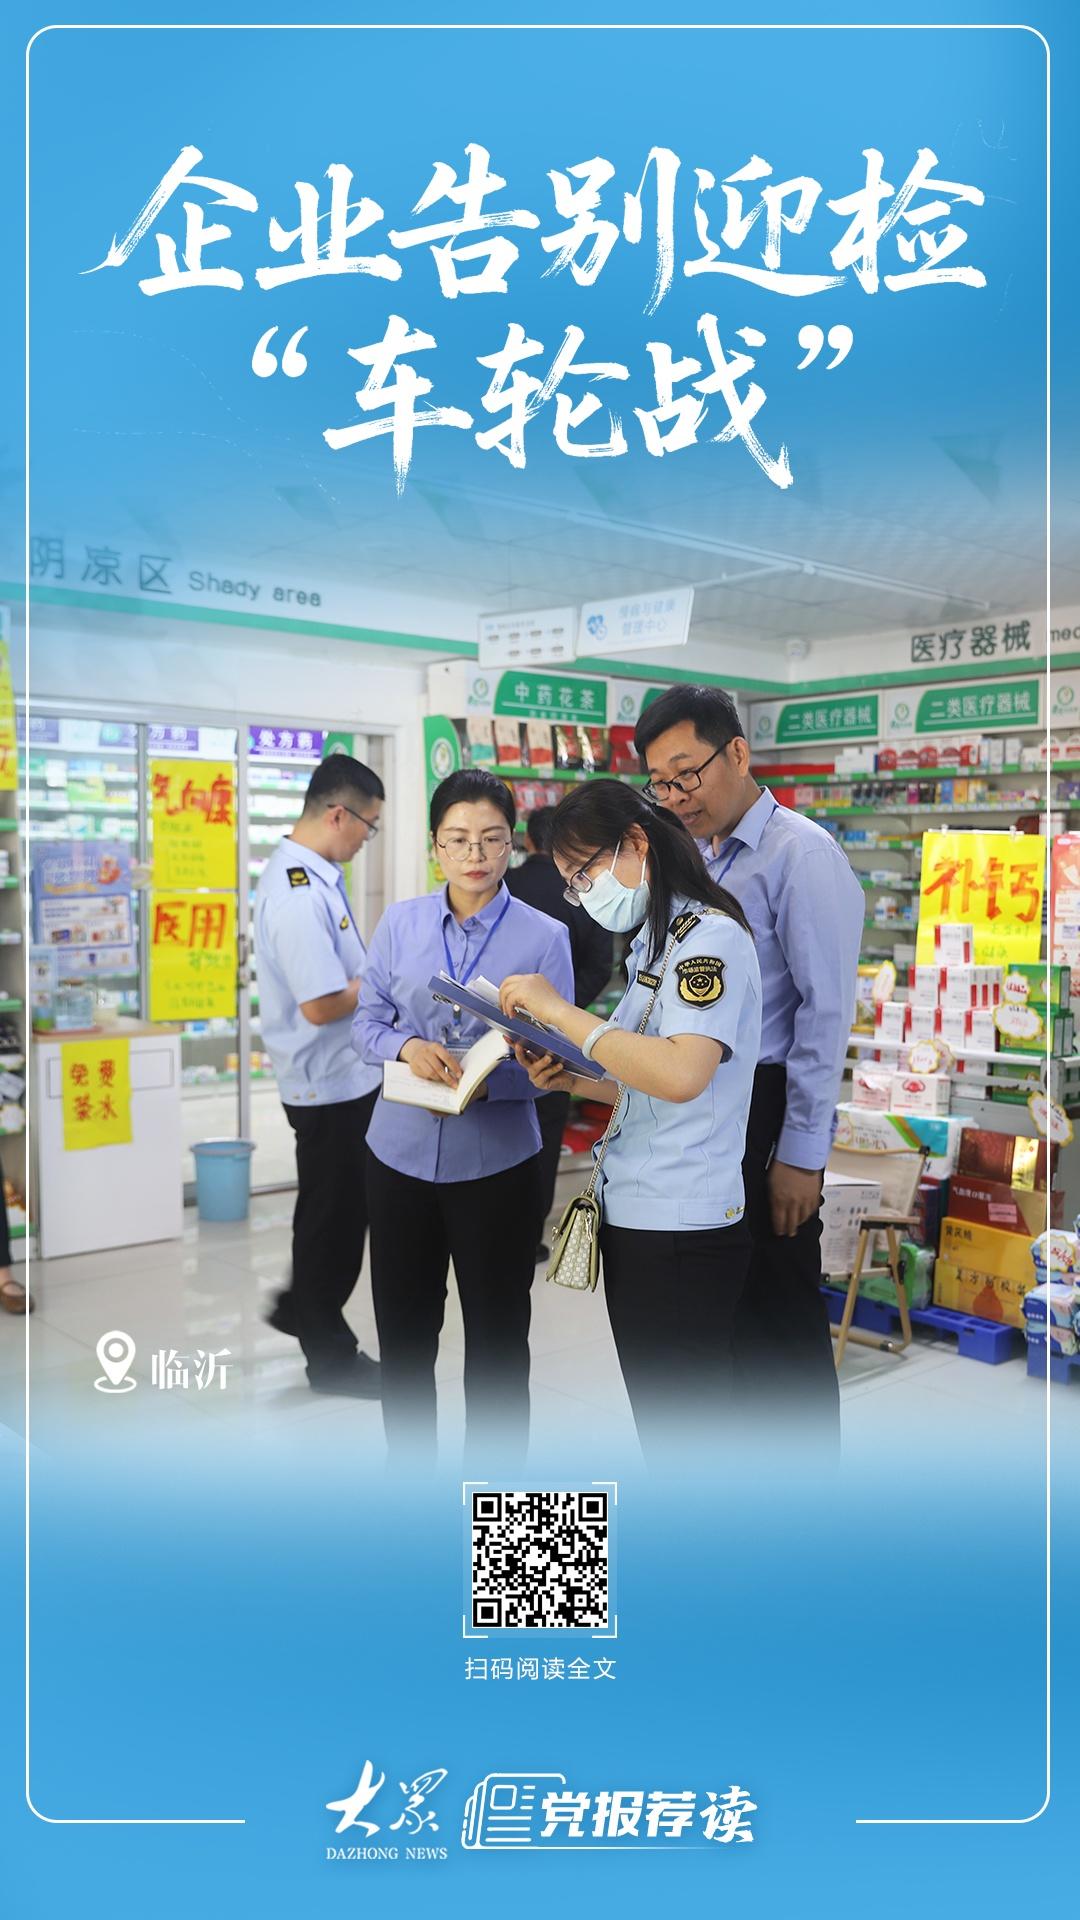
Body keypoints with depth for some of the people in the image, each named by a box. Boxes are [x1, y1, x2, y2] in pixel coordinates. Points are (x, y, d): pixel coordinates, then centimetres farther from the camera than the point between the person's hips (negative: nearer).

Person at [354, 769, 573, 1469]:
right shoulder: (400, 923, 1)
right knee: (403, 1331, 15)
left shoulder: (545, 937, -6)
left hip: (497, 1162, -2)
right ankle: (408, 1467, 36)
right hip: (401, 1152, 3)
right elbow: (367, 1021, 5)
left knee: (497, 1338, 11)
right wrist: (407, 1047, -17)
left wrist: (481, 1082, -25)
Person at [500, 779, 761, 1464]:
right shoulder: (656, 942, 15)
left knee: (685, 1429, 2)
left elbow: (681, 1074, -28)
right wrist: (572, 1077, 4)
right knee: (659, 1422, 18)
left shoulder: (710, 936, -13)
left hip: (682, 1233, -9)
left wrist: (560, 1011, -20)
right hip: (635, 1221, 9)